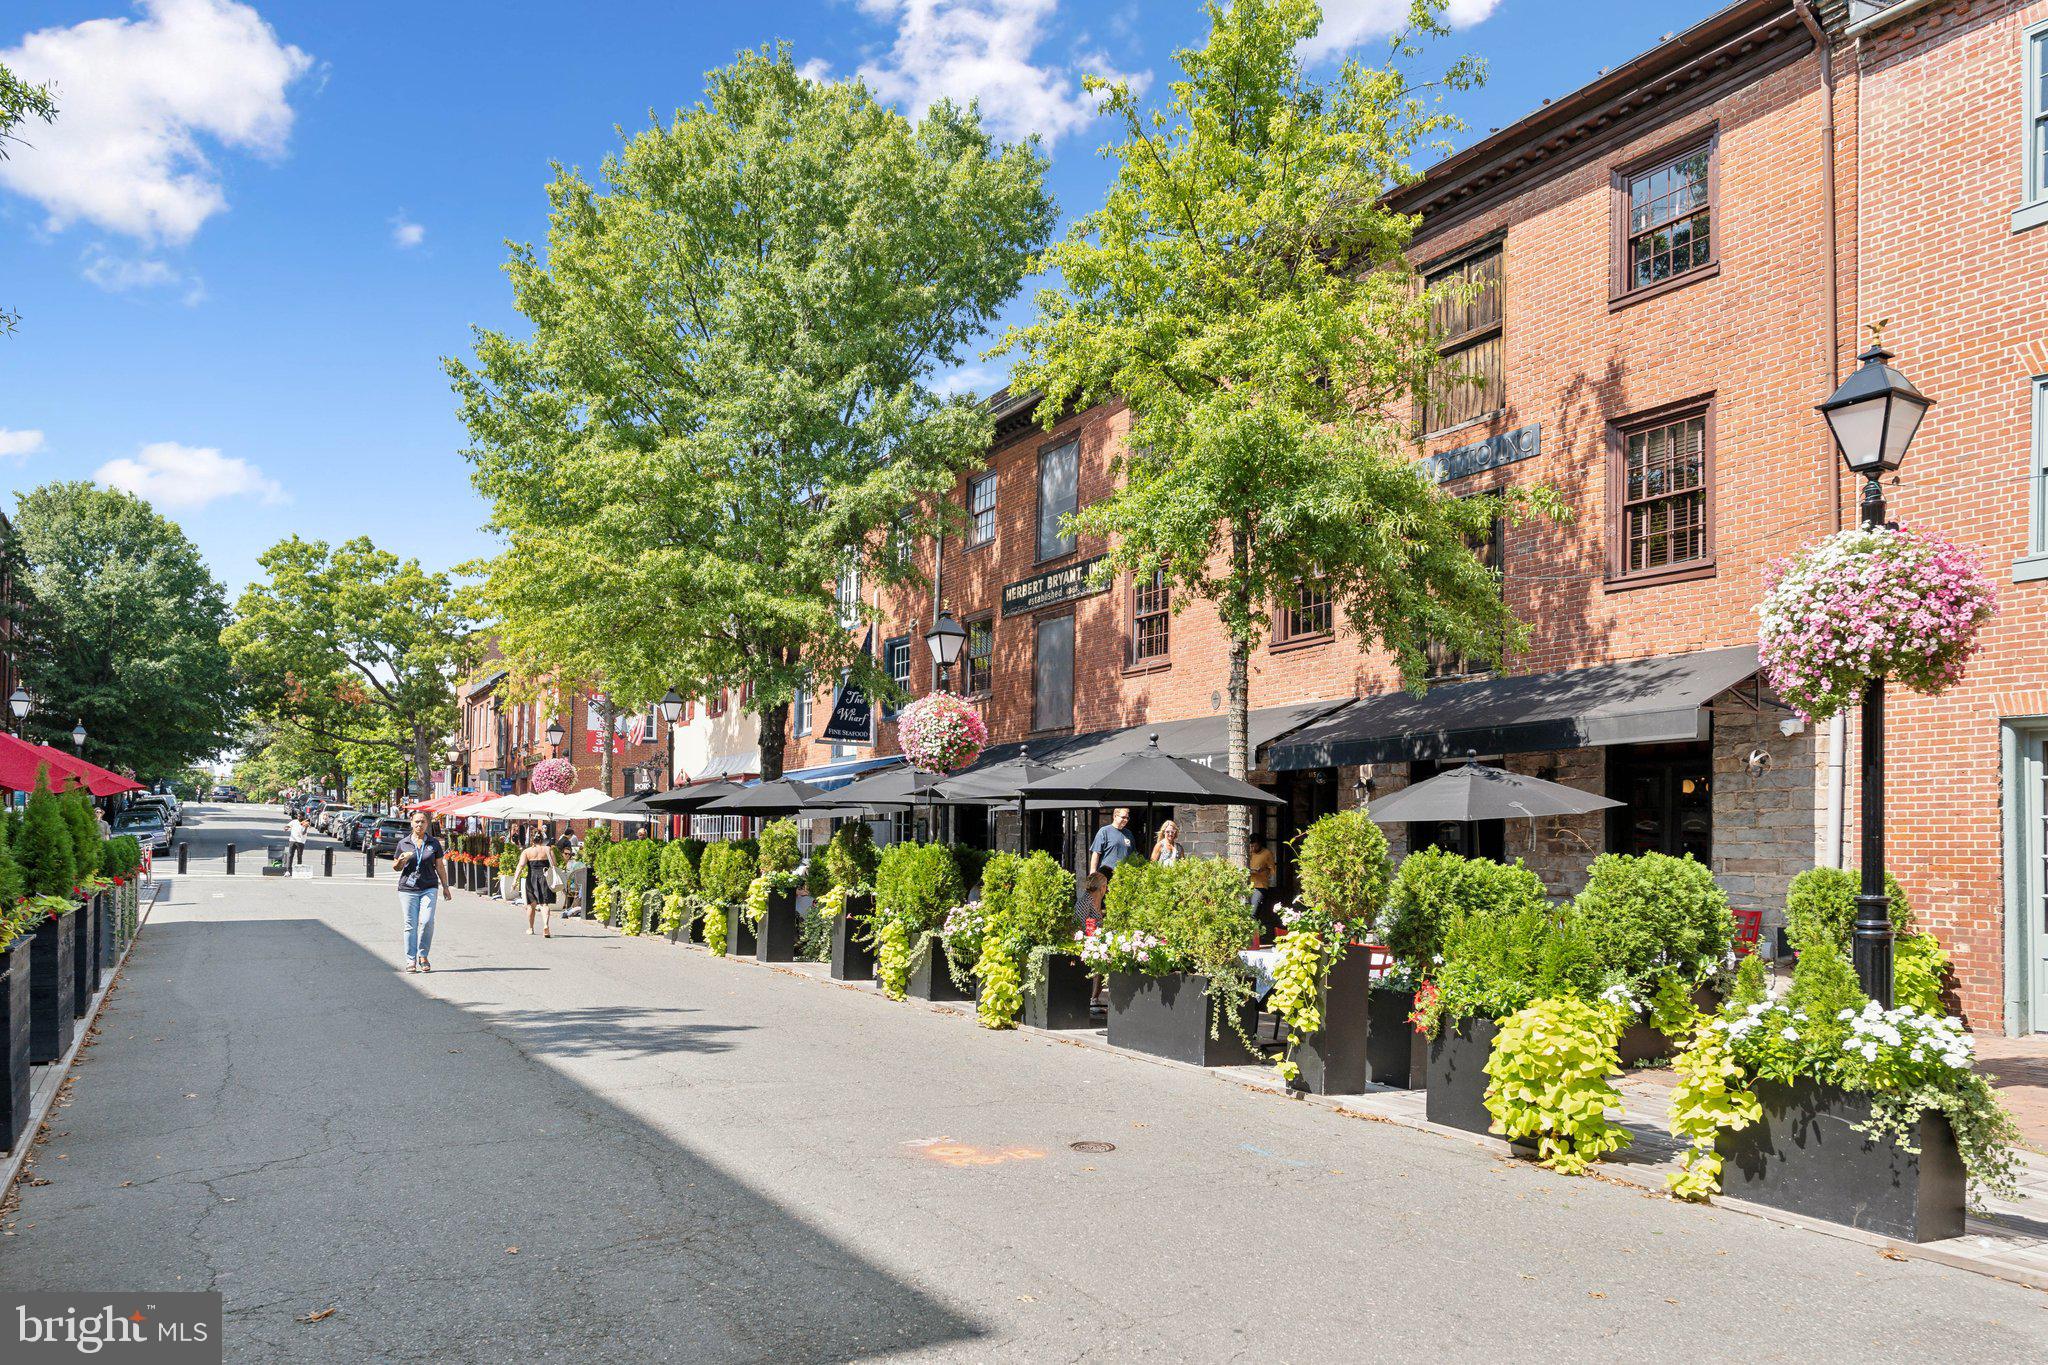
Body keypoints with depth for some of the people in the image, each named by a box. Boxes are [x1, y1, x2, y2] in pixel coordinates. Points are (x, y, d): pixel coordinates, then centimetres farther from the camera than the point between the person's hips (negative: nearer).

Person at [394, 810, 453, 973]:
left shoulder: (434, 843, 8)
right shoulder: (403, 843, 7)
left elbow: (440, 866, 13)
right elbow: (396, 867, 14)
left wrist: (445, 886, 11)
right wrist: (402, 860, -9)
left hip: (429, 888, 0)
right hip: (408, 888, 0)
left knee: (427, 921, -14)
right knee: (410, 925, -1)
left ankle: (423, 956, 4)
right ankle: (411, 960, 8)